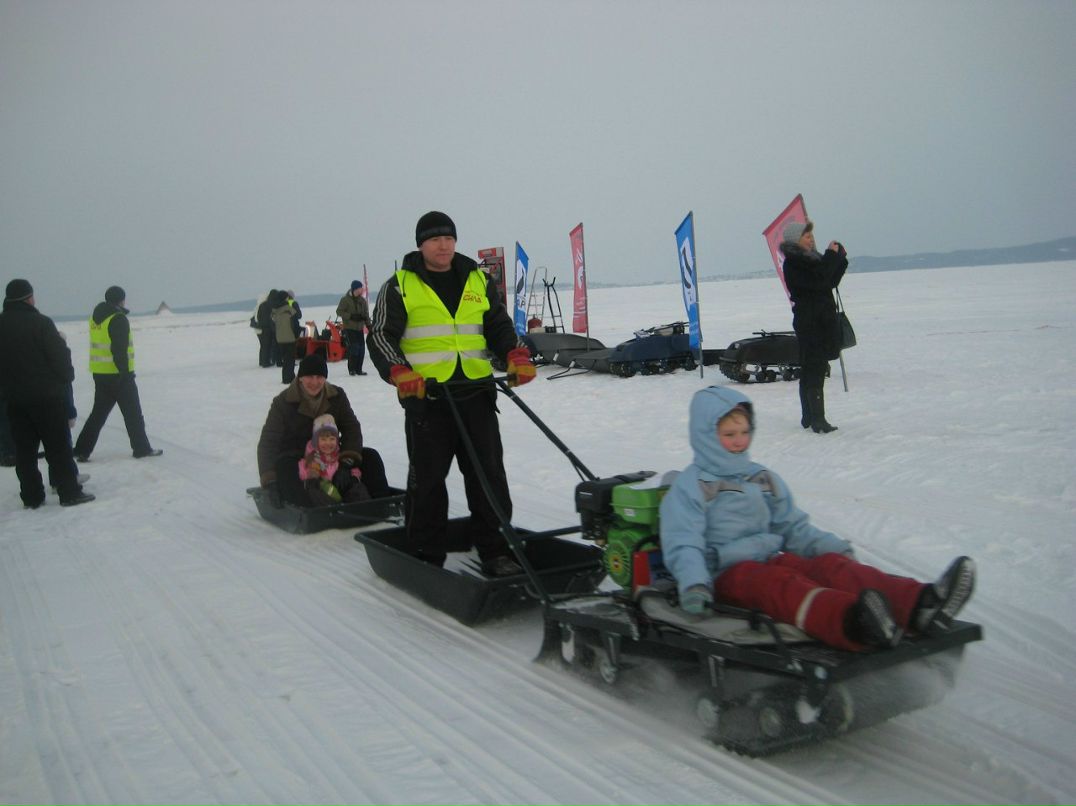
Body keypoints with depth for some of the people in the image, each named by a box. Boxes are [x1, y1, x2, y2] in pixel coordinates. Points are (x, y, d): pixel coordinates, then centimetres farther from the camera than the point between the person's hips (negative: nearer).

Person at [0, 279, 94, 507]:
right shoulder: (40, 322, -12)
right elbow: (60, 355, -12)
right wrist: (66, 378, 3)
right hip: (46, 395, -5)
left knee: (24, 449, 10)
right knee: (58, 446, 1)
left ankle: (31, 497, 12)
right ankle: (69, 492, 2)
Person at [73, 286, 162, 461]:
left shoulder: (95, 316, 10)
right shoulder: (118, 319, -15)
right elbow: (119, 351, -21)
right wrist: (125, 373, -19)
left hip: (99, 373, 7)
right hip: (117, 374, -7)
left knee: (99, 412, 13)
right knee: (132, 412, 5)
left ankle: (82, 450, 10)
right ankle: (142, 448, 13)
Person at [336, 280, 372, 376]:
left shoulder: (362, 300, 11)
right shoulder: (345, 299, -6)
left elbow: (366, 314, 17)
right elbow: (339, 311, -9)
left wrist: (368, 325, 8)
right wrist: (351, 316, -18)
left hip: (360, 328, 6)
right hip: (349, 328, -6)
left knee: (361, 348, 1)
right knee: (353, 347, -15)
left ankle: (358, 369, 9)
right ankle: (352, 369, -8)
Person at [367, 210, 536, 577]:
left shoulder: (478, 281, 15)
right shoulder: (399, 286, 5)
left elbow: (498, 325, 18)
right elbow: (380, 336, 2)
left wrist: (516, 356, -1)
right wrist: (399, 372, -15)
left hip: (477, 394, 3)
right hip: (426, 396, -3)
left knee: (489, 476, 2)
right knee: (427, 479, 4)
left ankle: (495, 551, 11)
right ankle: (425, 557, 15)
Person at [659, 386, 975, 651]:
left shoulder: (763, 478, 23)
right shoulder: (689, 487, 2)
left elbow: (792, 526, 25)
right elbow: (682, 544, -8)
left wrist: (833, 546, 7)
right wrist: (693, 585, -28)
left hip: (770, 559, 6)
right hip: (728, 573, -6)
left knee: (830, 565, -23)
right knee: (779, 582, -38)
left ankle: (919, 605, -50)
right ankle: (851, 622, -70)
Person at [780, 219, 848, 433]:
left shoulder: (810, 258, 17)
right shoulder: (793, 262, -11)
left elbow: (831, 282, 19)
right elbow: (819, 280, -21)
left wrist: (840, 259, 8)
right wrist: (832, 255, -13)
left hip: (821, 322, 9)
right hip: (809, 323, -9)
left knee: (810, 371, 13)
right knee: (814, 370, -11)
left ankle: (809, 418, 19)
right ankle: (817, 421, -12)